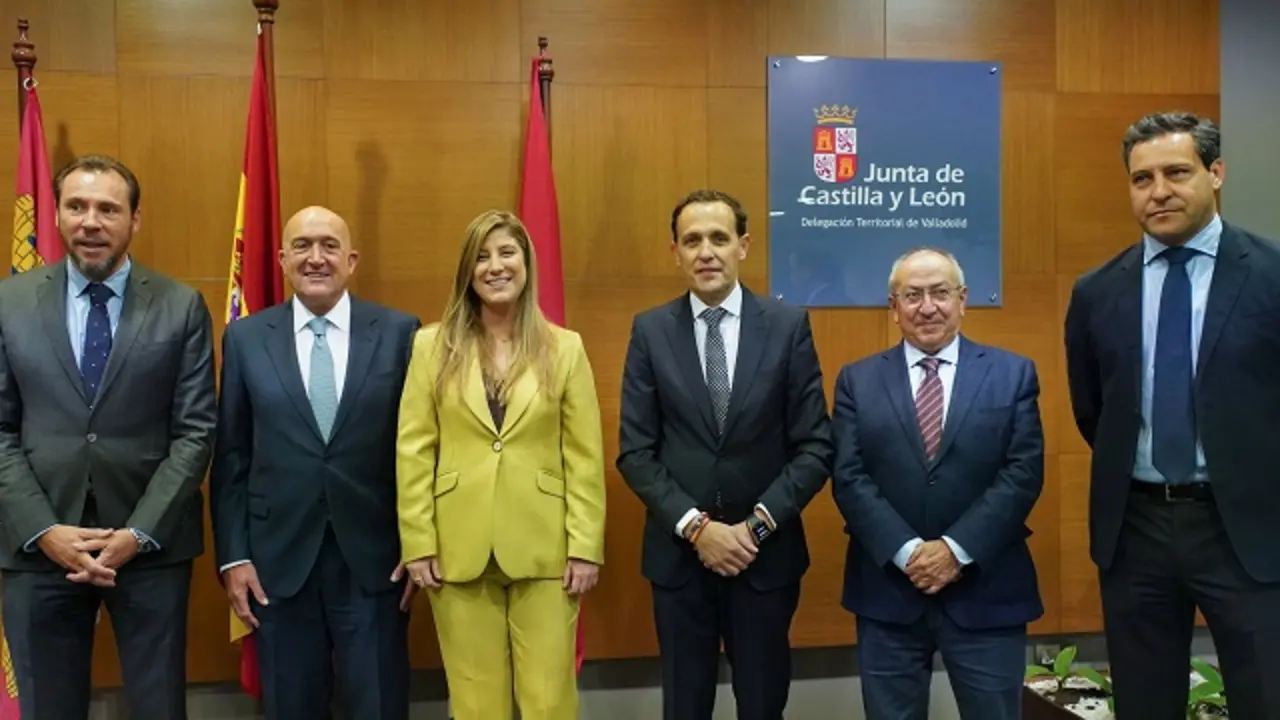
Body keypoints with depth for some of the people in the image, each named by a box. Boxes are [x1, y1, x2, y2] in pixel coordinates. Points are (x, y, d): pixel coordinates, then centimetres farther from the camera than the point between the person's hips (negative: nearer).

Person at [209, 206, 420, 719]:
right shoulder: (245, 338, 4)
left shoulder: (399, 333, 0)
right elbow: (231, 458, 4)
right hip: (278, 561, 1)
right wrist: (233, 556, -1)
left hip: (375, 559, -1)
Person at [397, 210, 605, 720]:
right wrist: (418, 544, -4)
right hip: (460, 551, 1)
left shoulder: (566, 348, 2)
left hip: (544, 551, 0)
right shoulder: (433, 346, 3)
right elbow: (413, 452, 1)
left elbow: (585, 457, 1)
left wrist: (585, 546, -4)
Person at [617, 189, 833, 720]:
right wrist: (694, 525, -13)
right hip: (678, 553, 1)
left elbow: (815, 448, -4)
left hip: (766, 554, 0)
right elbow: (635, 452, -3)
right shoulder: (650, 330, -1)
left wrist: (756, 525, -13)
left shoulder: (789, 326, -3)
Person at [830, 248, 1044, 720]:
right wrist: (906, 552, -14)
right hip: (887, 592, 1)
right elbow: (848, 479, -3)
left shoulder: (1013, 374, 4)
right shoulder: (858, 380, 5)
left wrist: (957, 549, -14)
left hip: (987, 591, 0)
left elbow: (1023, 473, -5)